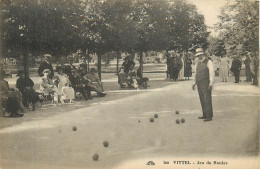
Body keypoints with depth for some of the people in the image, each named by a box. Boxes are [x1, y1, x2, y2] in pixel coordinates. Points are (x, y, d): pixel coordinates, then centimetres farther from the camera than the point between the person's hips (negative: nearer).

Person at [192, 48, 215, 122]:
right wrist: (194, 83, 16)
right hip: (199, 84, 7)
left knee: (207, 100, -8)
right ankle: (205, 115, 15)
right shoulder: (198, 64, 16)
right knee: (202, 100, 8)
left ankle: (209, 116, -6)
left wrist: (211, 83, -20)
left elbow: (212, 73, -13)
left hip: (206, 84, -7)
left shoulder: (208, 61, -7)